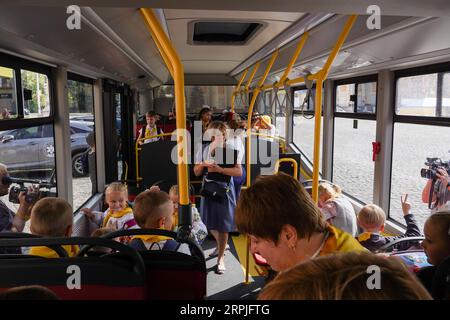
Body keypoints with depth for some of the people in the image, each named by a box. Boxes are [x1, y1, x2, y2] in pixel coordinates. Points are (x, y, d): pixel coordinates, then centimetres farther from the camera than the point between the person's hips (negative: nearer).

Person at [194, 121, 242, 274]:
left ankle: (220, 258, 18)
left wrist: (220, 169, -23)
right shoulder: (204, 150, 1)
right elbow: (196, 172, 7)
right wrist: (202, 164, -15)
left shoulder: (231, 150, -11)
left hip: (224, 189, -4)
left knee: (223, 225, 3)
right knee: (210, 223, 14)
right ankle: (221, 244, 45)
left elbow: (239, 171, -13)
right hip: (208, 188, 4)